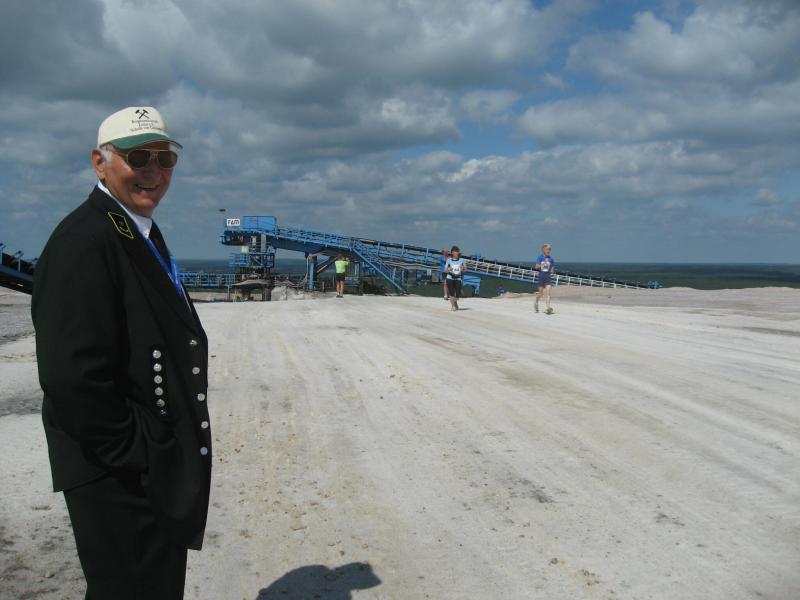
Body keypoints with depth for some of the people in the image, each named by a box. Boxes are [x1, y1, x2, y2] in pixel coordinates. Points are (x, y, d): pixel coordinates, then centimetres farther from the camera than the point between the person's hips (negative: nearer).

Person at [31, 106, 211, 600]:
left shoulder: (143, 235, 11)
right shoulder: (84, 241, -20)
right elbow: (71, 377, -28)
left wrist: (173, 452, 14)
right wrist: (134, 455, -19)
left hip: (161, 469, 10)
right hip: (120, 481, -10)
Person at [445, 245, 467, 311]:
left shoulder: (462, 260, 1)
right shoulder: (449, 260, 0)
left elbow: (465, 269, 6)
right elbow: (445, 270, 3)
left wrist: (463, 268, -17)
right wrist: (449, 269, -19)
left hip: (458, 278, 1)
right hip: (450, 278, -1)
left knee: (458, 294, -1)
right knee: (451, 293, -6)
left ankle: (455, 302, 33)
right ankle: (452, 306, 15)